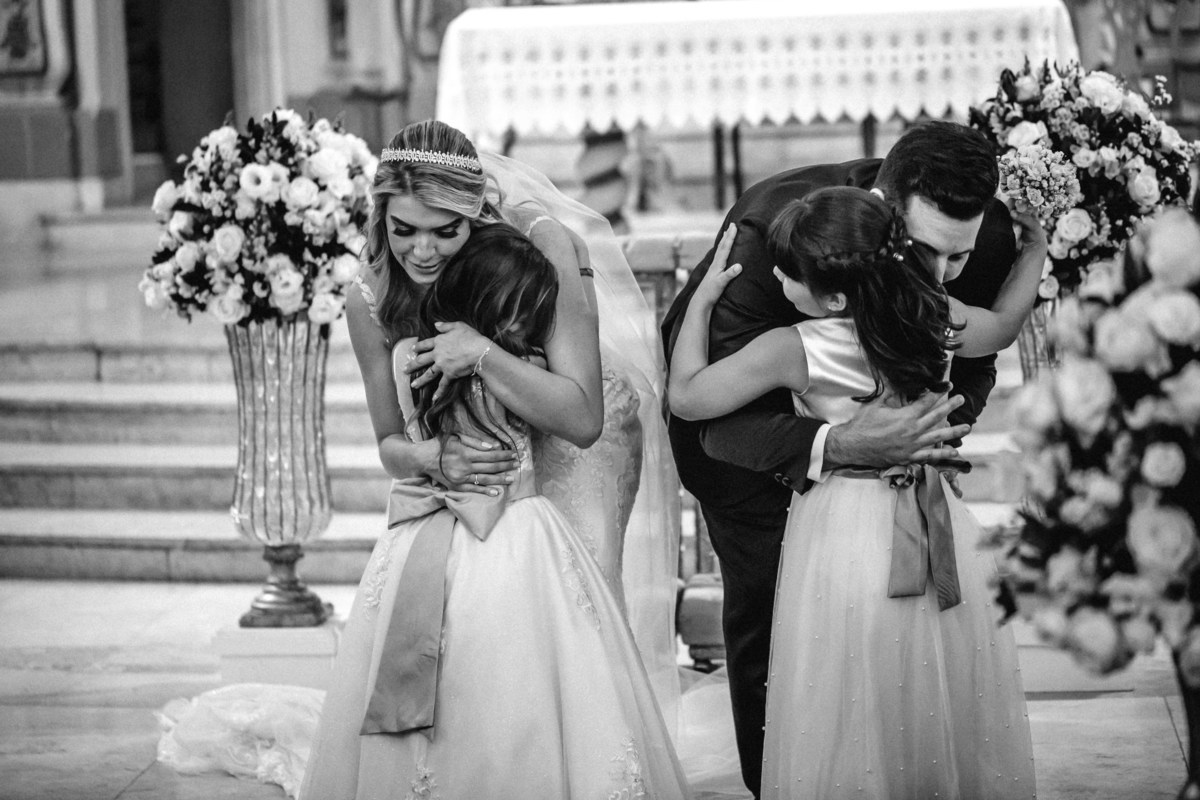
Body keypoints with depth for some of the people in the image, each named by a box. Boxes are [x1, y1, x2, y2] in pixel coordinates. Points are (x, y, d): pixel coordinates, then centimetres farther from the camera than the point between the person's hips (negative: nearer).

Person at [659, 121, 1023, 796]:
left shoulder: (988, 237, -30)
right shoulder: (771, 227, -43)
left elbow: (972, 367, -10)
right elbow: (709, 413, -43)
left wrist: (930, 433, -32)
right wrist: (836, 445, -58)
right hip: (740, 413, -4)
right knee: (767, 595, -3)